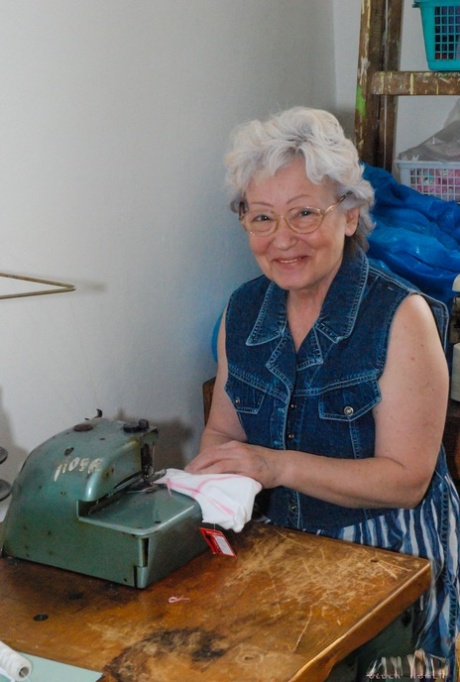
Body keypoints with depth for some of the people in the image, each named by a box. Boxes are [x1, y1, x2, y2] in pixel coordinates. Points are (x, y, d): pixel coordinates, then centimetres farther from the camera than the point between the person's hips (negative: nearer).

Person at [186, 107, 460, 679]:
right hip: (283, 545, 4)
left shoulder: (401, 317, -15)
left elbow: (406, 479, -19)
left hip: (388, 552, -4)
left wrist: (279, 465, -28)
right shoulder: (243, 310, 2)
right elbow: (223, 429, 10)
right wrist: (207, 478, -12)